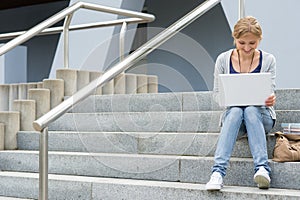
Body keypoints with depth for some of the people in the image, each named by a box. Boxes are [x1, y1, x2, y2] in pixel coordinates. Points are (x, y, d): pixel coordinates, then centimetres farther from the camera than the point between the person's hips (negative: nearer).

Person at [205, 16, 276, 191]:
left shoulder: (268, 60, 0)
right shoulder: (223, 60, 0)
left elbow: (270, 94, 0)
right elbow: (217, 93, 3)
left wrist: (270, 100, -25)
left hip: (261, 114, 0)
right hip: (232, 115, 0)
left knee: (251, 110, -35)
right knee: (235, 111, -35)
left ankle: (262, 168, -45)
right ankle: (218, 172, -47)